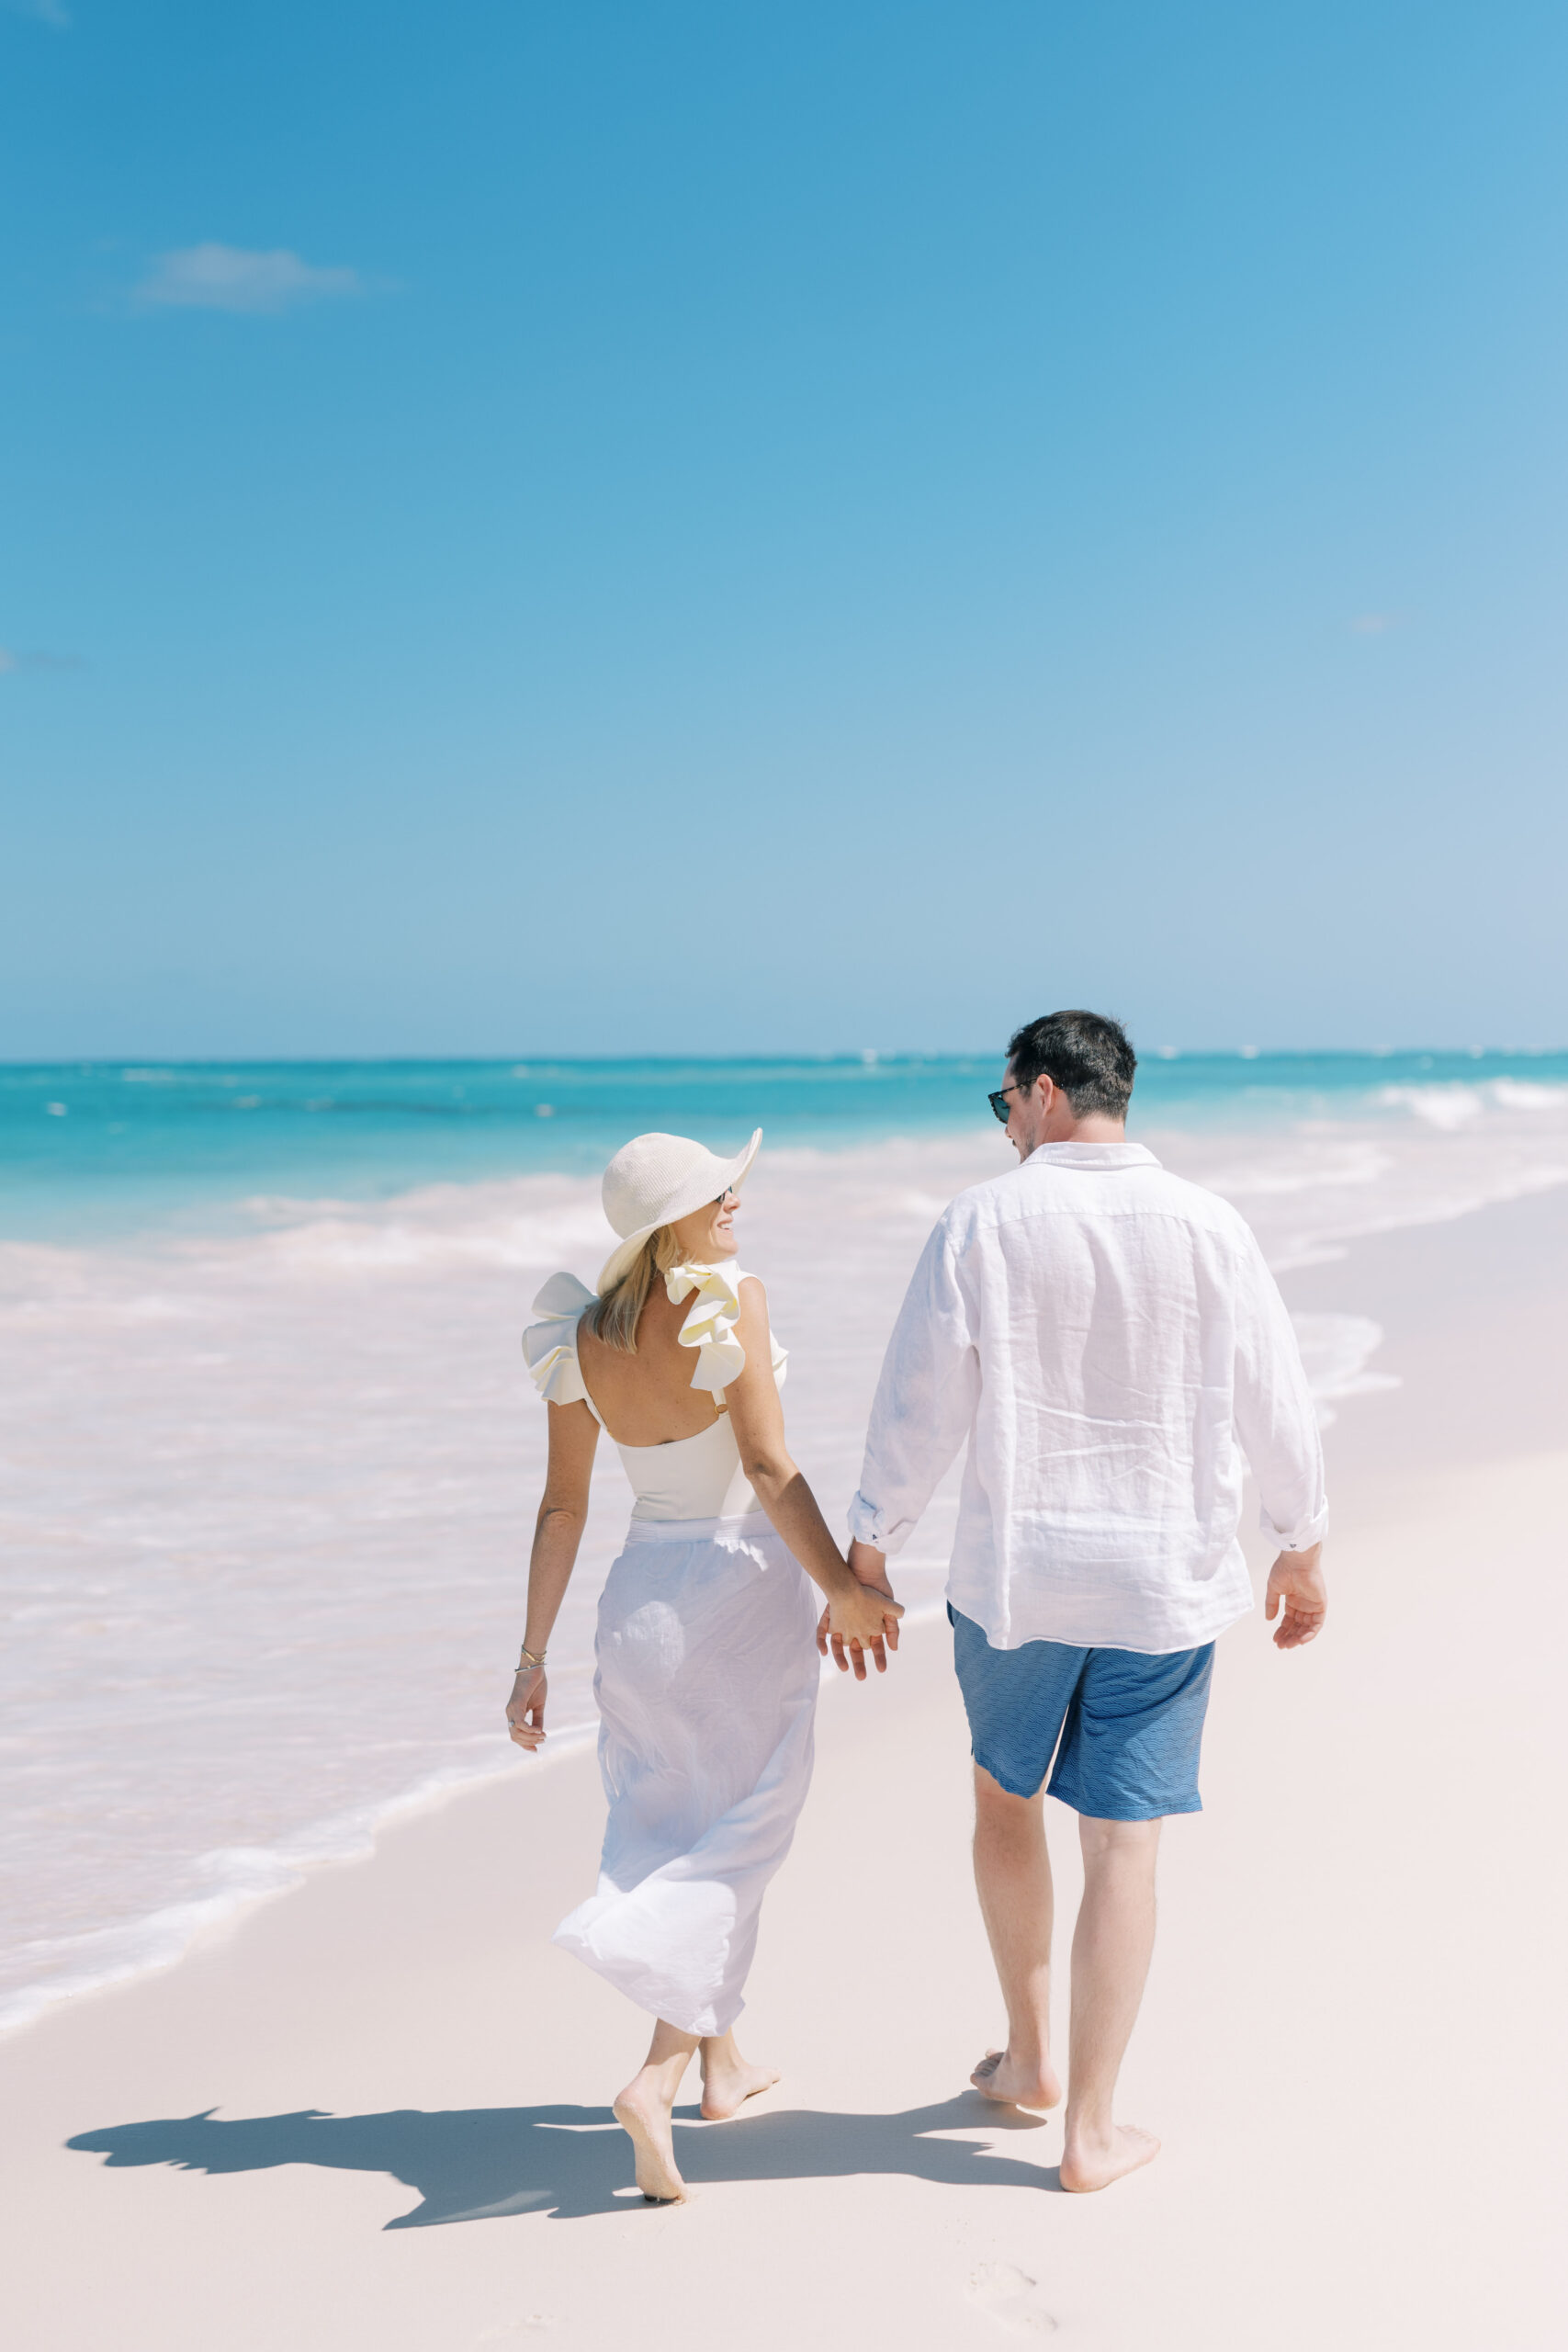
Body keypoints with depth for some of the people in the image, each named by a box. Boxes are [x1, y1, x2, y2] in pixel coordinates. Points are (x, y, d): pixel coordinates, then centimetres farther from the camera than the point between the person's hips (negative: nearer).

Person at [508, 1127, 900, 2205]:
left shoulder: (583, 1338, -1)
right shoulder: (733, 1302, -16)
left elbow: (563, 1508, 1)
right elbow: (769, 1469, -21)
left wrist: (533, 1658, 6)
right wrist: (843, 1588, -16)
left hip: (642, 1593, 5)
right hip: (747, 1588, -5)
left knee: (664, 1832, 20)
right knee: (737, 1841, 4)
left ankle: (719, 2060, 31)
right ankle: (656, 2078, -13)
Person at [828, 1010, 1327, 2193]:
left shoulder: (984, 1222, -8)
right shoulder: (1208, 1228, -4)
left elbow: (920, 1403, -7)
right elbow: (1277, 1402, 3)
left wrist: (868, 1555, 2)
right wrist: (1303, 1546, 17)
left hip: (1014, 1572, 0)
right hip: (1165, 1581, 1)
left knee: (1006, 1795, 23)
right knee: (1124, 1844, 5)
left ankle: (1032, 2053, 33)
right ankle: (1092, 2129, 11)